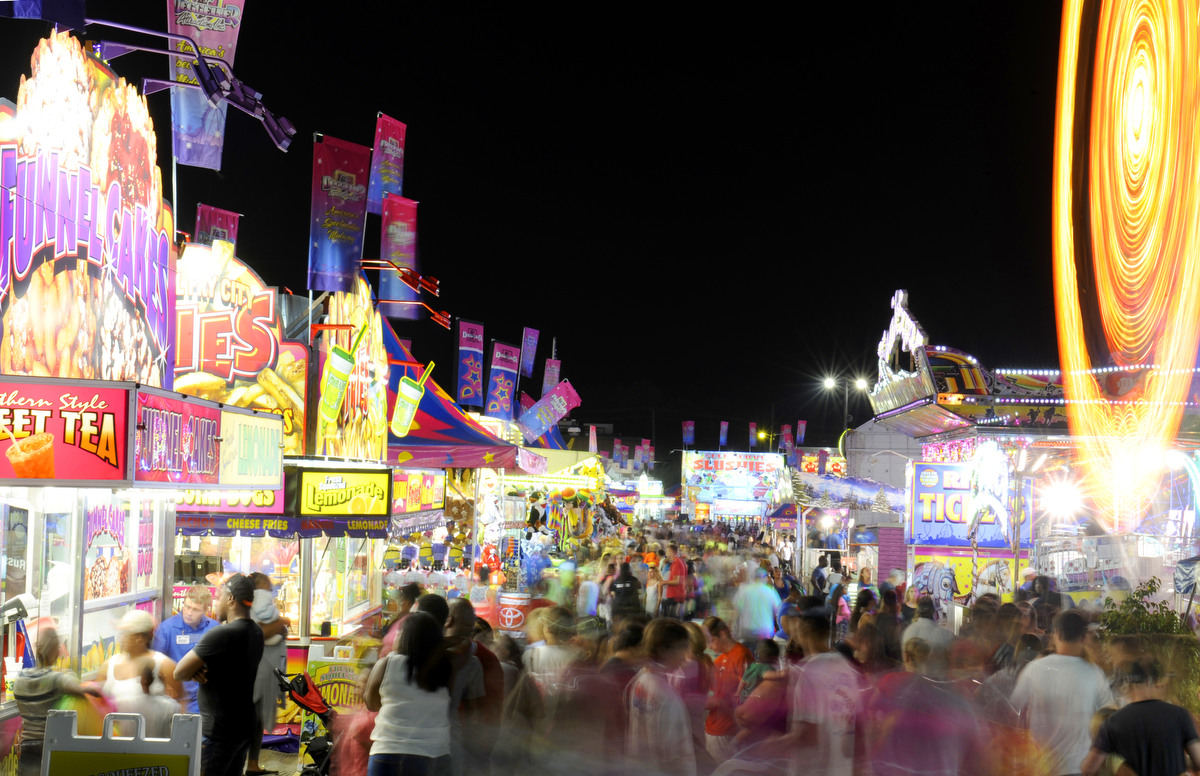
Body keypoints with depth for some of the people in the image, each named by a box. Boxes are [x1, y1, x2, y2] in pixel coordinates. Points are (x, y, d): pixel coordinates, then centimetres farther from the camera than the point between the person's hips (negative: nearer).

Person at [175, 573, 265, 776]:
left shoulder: (221, 634, -20)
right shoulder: (256, 632, 7)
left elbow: (179, 673, -18)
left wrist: (194, 671, 3)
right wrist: (198, 669, -4)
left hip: (219, 730, -8)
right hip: (246, 723, 8)